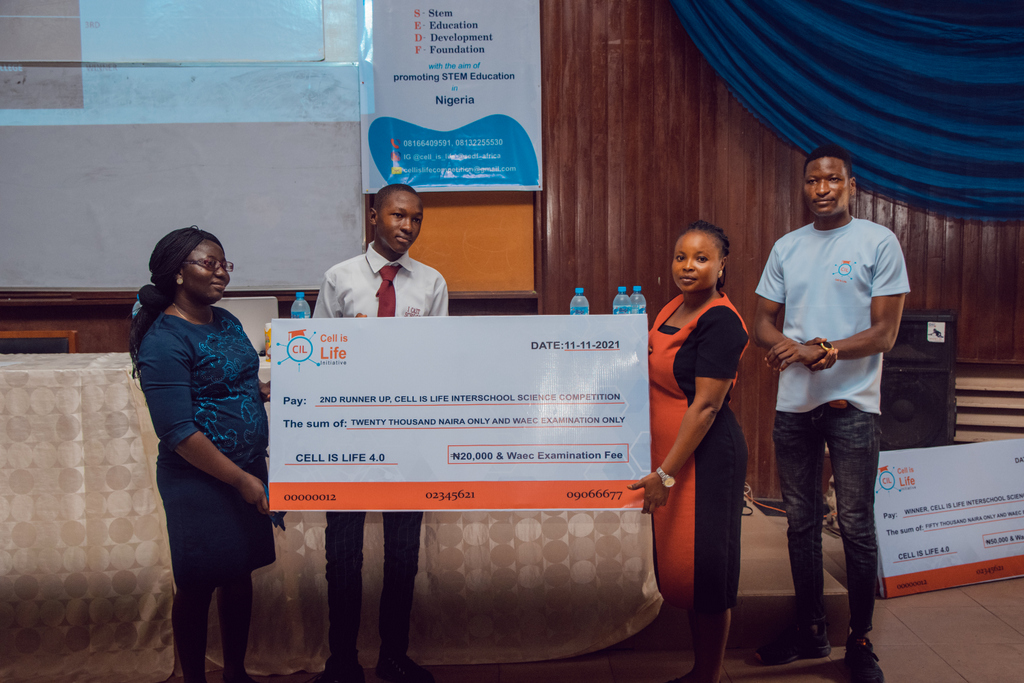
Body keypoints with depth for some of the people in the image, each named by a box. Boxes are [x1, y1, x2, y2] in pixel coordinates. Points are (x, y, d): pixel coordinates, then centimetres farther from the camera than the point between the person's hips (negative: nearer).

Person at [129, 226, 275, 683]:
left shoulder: (226, 322, 7)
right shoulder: (163, 341, -18)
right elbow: (179, 433, -21)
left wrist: (268, 391, 1)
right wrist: (241, 480, -18)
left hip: (247, 469, 8)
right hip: (200, 480, -8)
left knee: (240, 575, 18)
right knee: (198, 586, 8)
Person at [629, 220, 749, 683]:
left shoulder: (720, 322, -17)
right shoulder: (674, 309, 9)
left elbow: (706, 405, -20)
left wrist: (665, 474, -21)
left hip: (705, 455, -9)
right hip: (668, 450, 9)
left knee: (703, 566, 3)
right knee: (677, 563, 17)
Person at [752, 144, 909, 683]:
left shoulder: (878, 242, -1)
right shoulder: (786, 247, 12)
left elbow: (884, 333, -7)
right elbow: (762, 324, 9)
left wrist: (821, 350, -21)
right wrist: (798, 350, -12)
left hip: (851, 403, -4)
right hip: (793, 403, 4)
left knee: (856, 527, 1)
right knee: (802, 523, 12)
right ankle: (810, 630, 26)